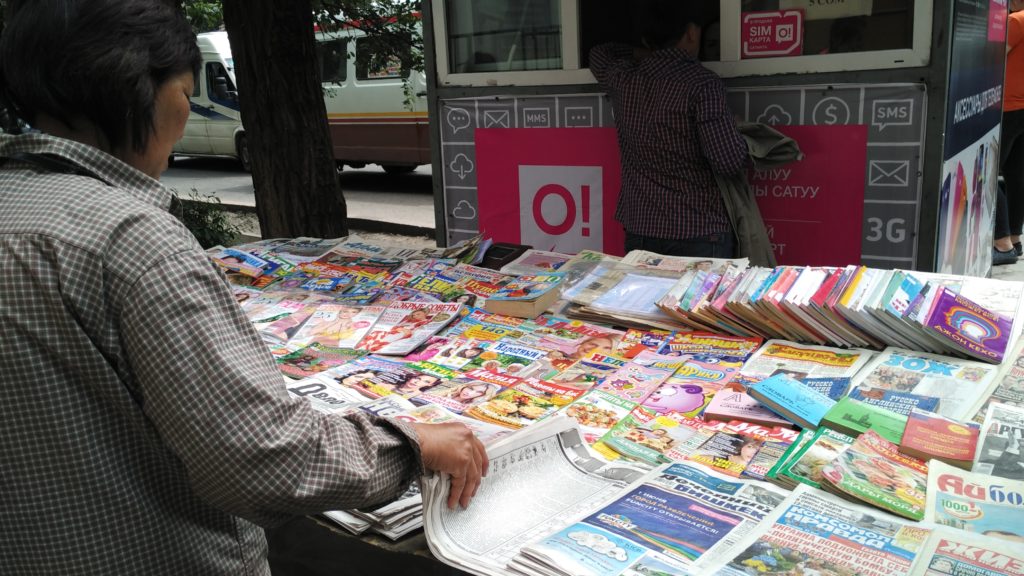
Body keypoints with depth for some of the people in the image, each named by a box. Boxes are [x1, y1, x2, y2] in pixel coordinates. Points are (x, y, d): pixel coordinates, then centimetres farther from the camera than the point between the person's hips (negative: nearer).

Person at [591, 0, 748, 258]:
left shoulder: (621, 78, 4)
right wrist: (736, 133, 3)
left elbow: (599, 54, 28)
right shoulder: (702, 83, -13)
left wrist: (643, 54, 21)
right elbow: (730, 161, -16)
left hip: (640, 232, 5)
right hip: (699, 236, -5)